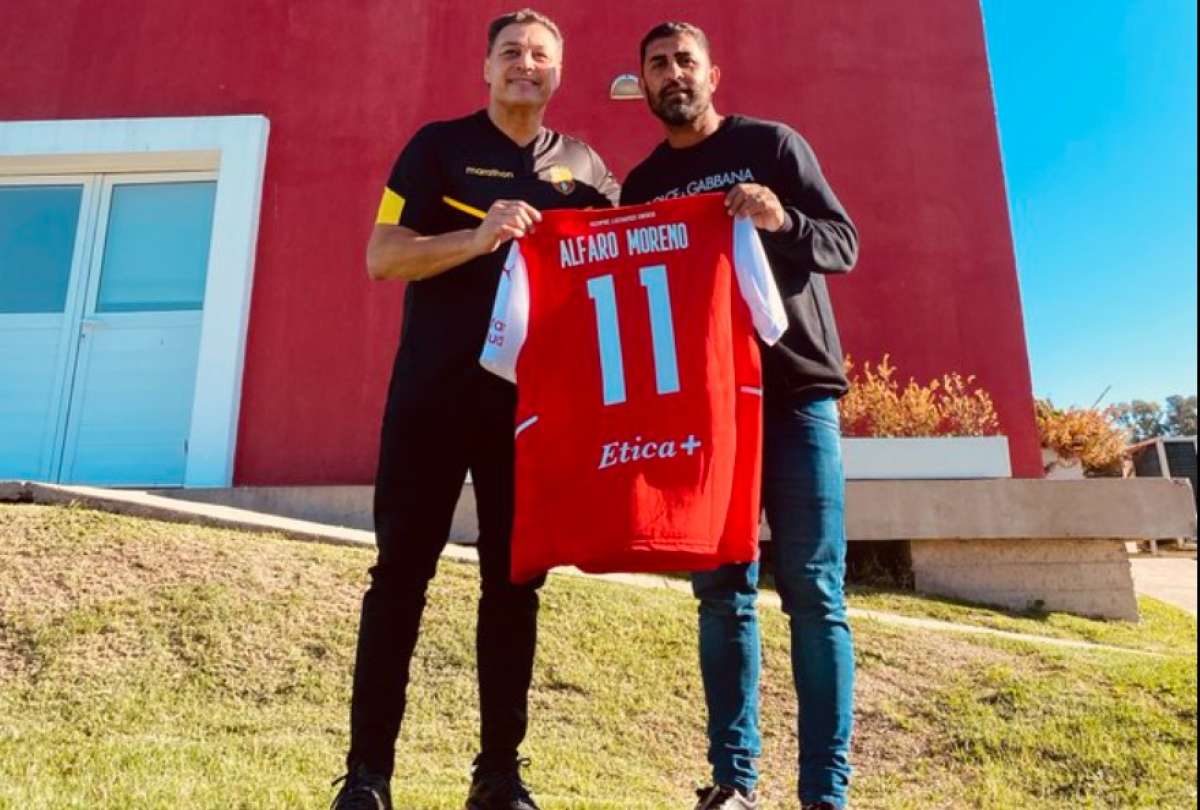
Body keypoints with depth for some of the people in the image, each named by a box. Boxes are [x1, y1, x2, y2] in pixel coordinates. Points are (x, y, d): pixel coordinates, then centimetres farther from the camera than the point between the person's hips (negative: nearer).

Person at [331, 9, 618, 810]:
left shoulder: (584, 165, 15)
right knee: (402, 572, 0)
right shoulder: (439, 145, 6)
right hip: (434, 392, -2)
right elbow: (382, 257, -4)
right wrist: (480, 237, -19)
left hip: (533, 400, 3)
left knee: (515, 582, 5)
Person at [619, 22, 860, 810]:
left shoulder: (773, 145, 7)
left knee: (814, 593, -4)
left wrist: (783, 222, -21)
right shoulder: (642, 185, 16)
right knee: (722, 591, 2)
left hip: (794, 392, -2)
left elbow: (844, 242, 1)